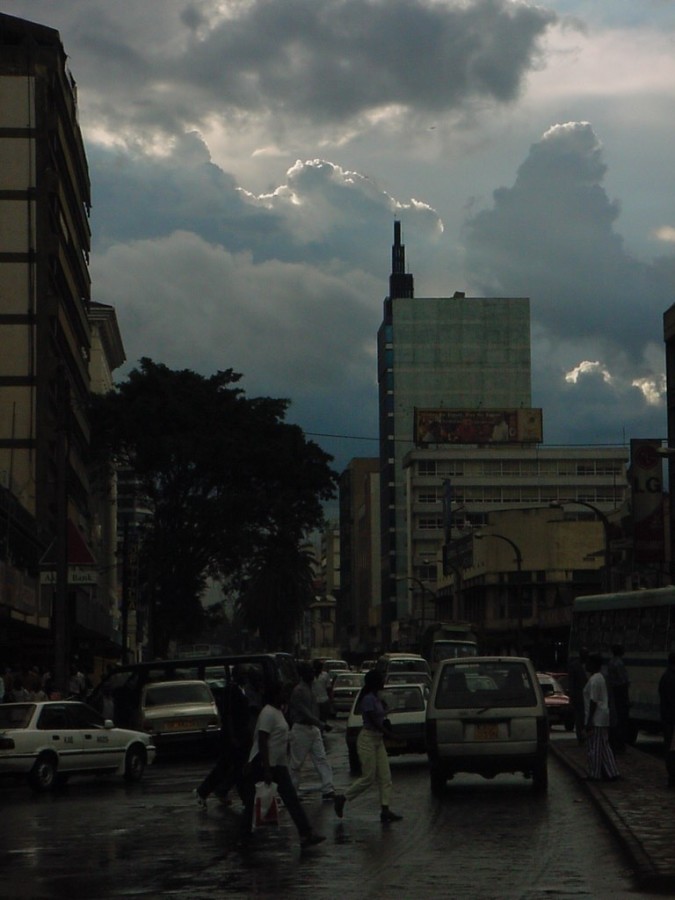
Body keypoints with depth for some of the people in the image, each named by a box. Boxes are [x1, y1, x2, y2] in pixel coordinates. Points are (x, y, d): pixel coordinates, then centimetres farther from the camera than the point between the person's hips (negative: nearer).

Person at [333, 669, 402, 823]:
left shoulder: (376, 699, 12)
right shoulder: (368, 699, -17)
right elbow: (374, 721, -19)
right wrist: (390, 734, -12)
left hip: (378, 739, 9)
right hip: (368, 739, -9)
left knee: (385, 777, 3)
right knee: (368, 778, -5)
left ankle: (385, 810, 2)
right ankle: (342, 798, 10)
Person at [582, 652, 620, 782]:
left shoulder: (593, 680, -17)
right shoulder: (600, 678, 14)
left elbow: (593, 702, -20)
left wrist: (589, 721, -18)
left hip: (596, 719, -10)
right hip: (603, 717, 10)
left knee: (594, 747, -2)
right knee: (604, 747, 13)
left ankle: (594, 775, 5)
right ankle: (611, 772, 14)